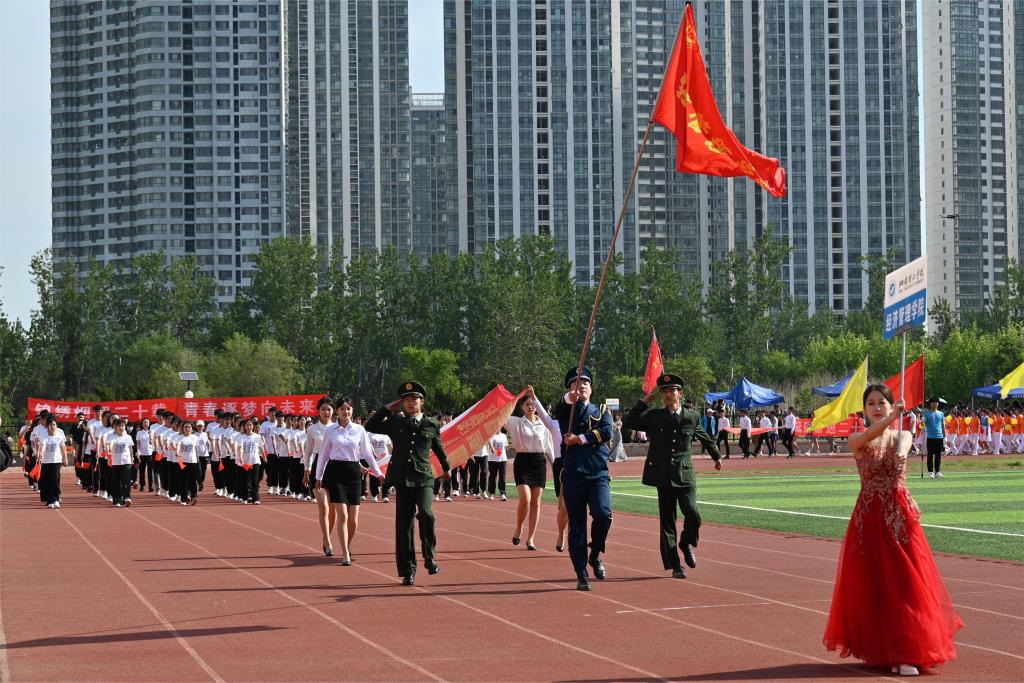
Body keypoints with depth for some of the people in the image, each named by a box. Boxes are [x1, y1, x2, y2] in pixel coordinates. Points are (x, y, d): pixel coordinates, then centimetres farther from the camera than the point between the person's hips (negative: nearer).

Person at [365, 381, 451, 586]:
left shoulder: (431, 425, 6)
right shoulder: (395, 423, 7)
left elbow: (438, 448, 22)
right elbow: (370, 426, 0)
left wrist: (446, 468, 37)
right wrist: (389, 407, 3)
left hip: (424, 478, -1)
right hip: (402, 479, 1)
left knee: (426, 513, -26)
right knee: (404, 525, 2)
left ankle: (429, 557, -7)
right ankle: (408, 571, 9)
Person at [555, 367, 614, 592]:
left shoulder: (601, 411, 14)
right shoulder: (566, 411, 10)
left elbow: (607, 432, -6)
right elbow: (560, 410, -17)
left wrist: (580, 439, -13)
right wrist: (569, 398, -39)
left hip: (598, 474, 0)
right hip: (573, 475, 0)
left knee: (603, 514, -21)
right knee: (577, 526, 0)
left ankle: (595, 555, 4)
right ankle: (581, 575, 6)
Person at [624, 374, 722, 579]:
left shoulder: (692, 418, 5)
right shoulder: (654, 416, 4)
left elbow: (705, 438, 22)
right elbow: (630, 422, -1)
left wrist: (717, 456, 37)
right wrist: (645, 400, -2)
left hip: (684, 476, 0)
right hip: (663, 477, 0)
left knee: (692, 514, -16)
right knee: (667, 521, 1)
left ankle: (687, 545, 14)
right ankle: (674, 565, 7)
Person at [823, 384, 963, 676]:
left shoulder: (902, 435, 5)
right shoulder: (857, 440, 2)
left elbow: (903, 446, -20)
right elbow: (868, 436, -22)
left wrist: (901, 454, -45)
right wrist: (893, 417, -41)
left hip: (901, 515, 0)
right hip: (869, 518, 0)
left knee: (906, 583, -4)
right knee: (872, 585, 3)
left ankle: (906, 653, -2)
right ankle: (879, 648, 17)